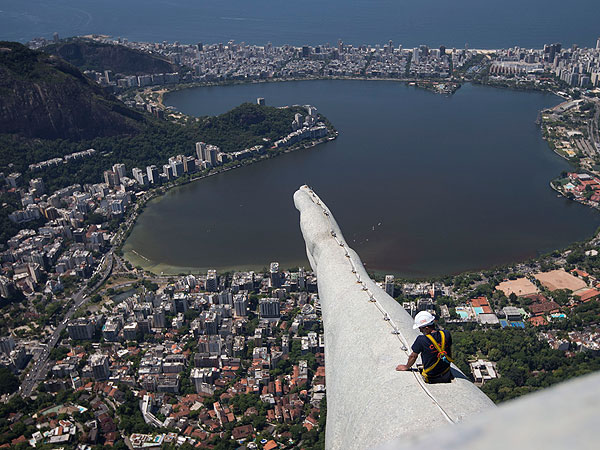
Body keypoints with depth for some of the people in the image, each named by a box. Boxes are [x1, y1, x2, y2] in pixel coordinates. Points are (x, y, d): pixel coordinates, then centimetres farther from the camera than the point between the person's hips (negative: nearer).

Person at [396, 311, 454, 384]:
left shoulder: (421, 340, -22)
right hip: (446, 375, 4)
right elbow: (450, 352, 8)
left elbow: (413, 356, -5)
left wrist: (406, 367, 15)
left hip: (431, 378, -4)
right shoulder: (446, 334, -10)